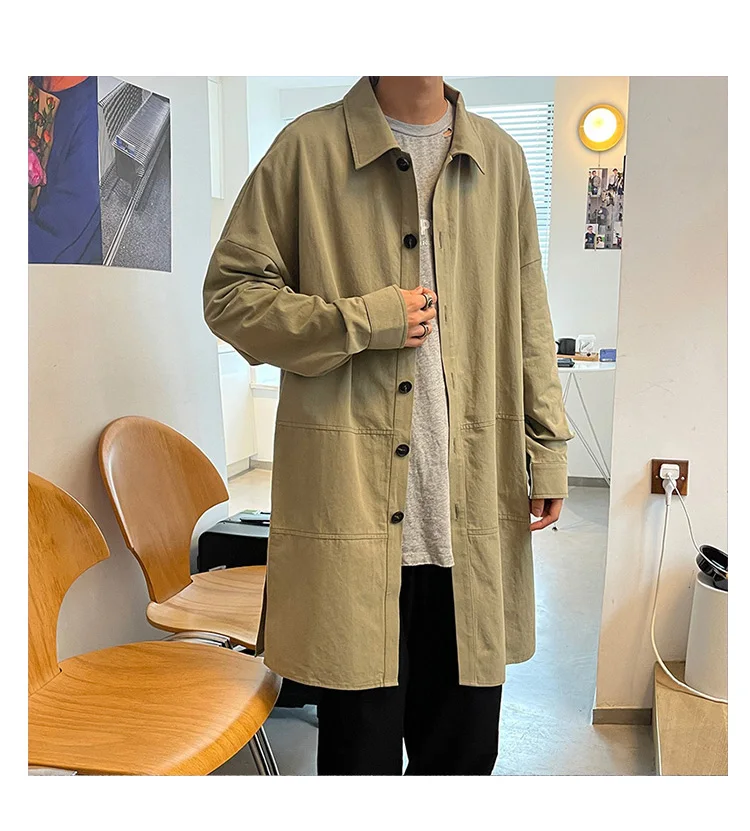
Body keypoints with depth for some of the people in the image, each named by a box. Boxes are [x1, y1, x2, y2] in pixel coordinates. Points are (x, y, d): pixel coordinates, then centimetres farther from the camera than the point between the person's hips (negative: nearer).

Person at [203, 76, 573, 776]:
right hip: (351, 501, -3)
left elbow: (528, 316, 16)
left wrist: (548, 446, 12)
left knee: (466, 744, 15)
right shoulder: (309, 148, 2)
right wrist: (365, 322, -10)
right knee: (361, 745, 8)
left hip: (473, 507, 4)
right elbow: (229, 295, 1)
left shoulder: (500, 157, 14)